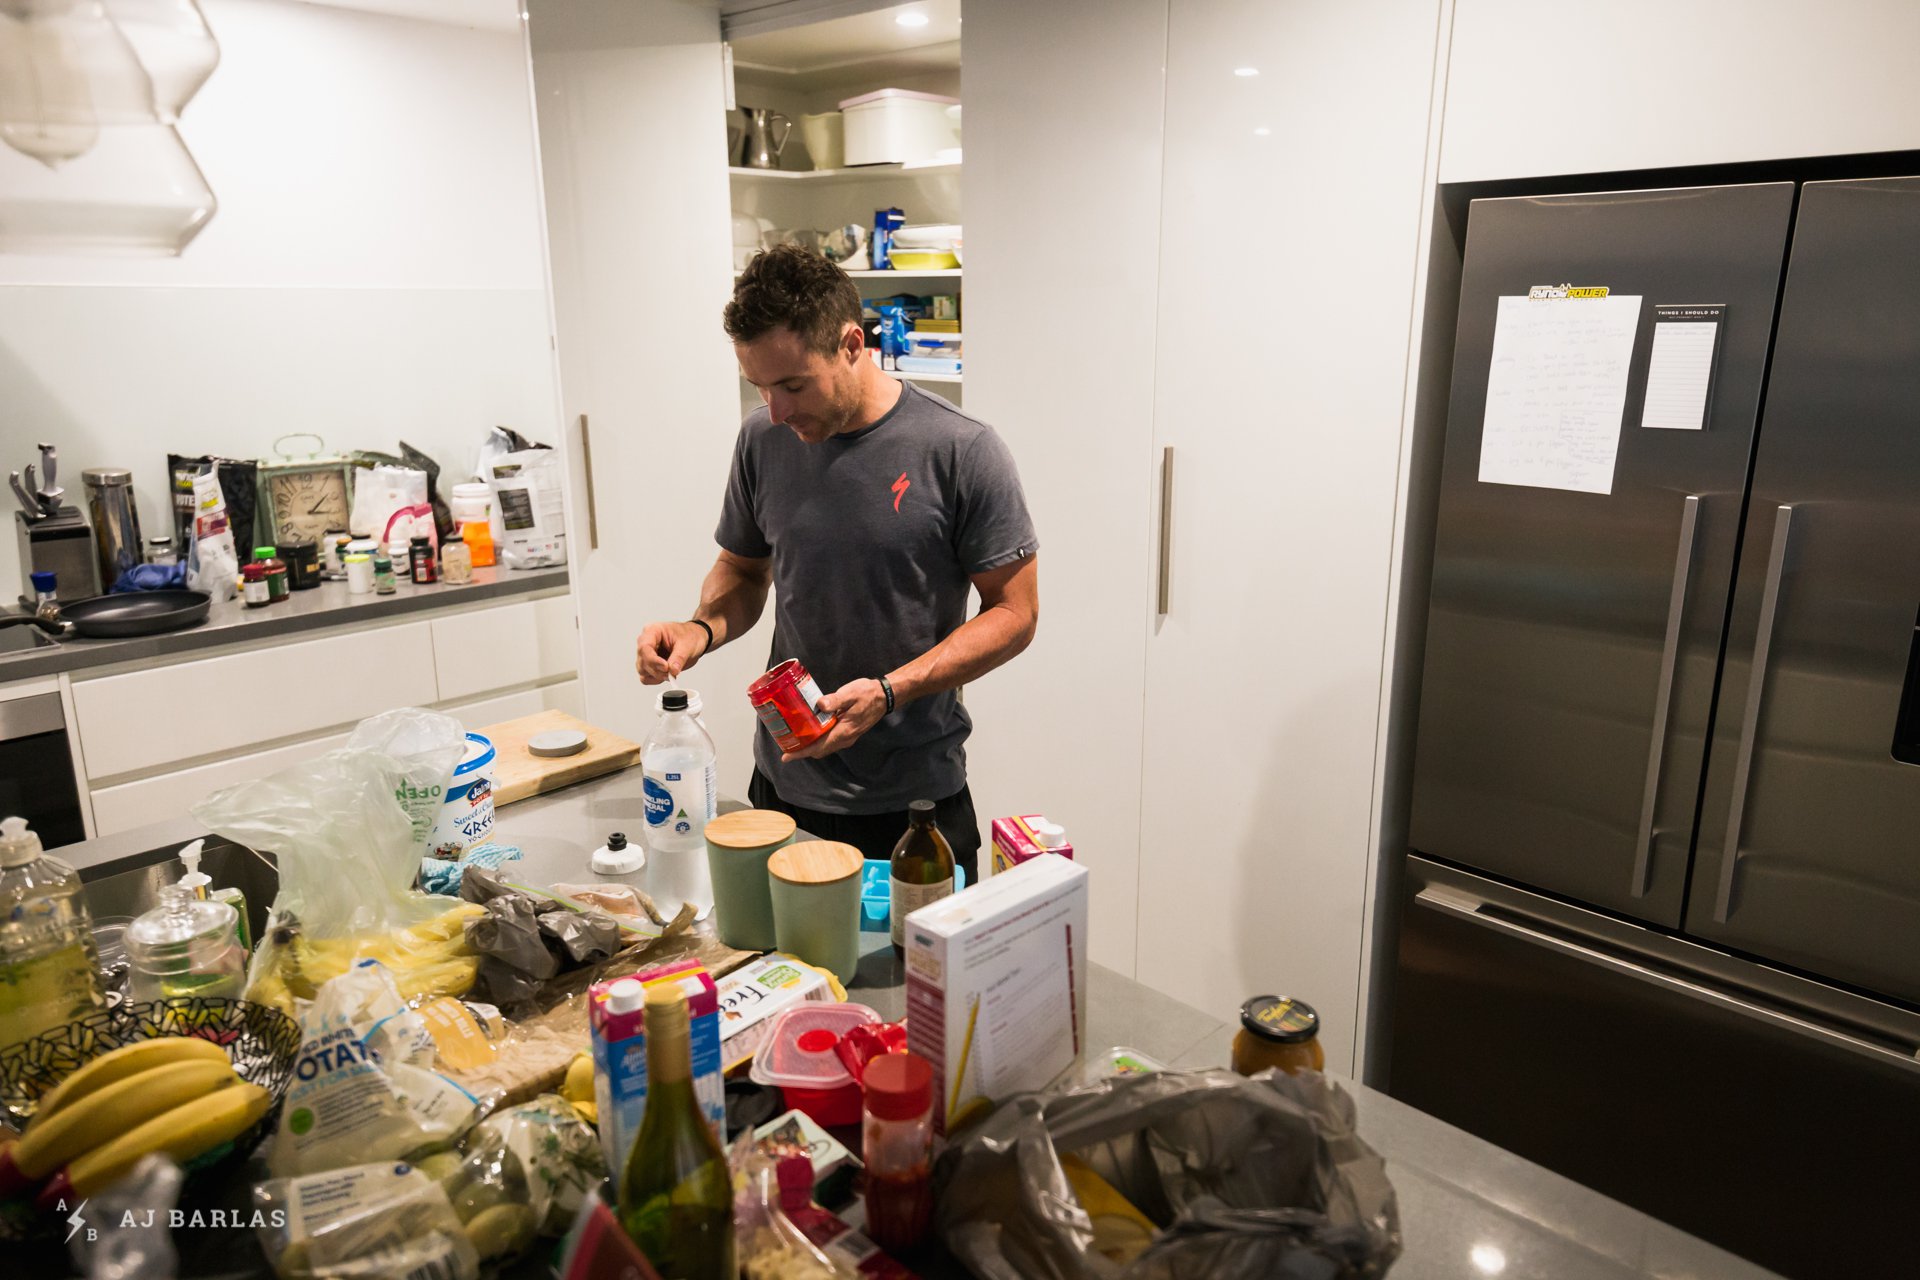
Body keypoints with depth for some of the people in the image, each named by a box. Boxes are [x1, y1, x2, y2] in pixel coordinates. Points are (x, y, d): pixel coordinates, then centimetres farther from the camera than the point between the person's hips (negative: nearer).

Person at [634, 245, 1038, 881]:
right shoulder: (763, 439, 0)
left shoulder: (963, 452, -14)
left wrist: (889, 691, -21)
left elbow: (1014, 612, -9)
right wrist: (702, 629, -8)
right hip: (784, 786, 4)